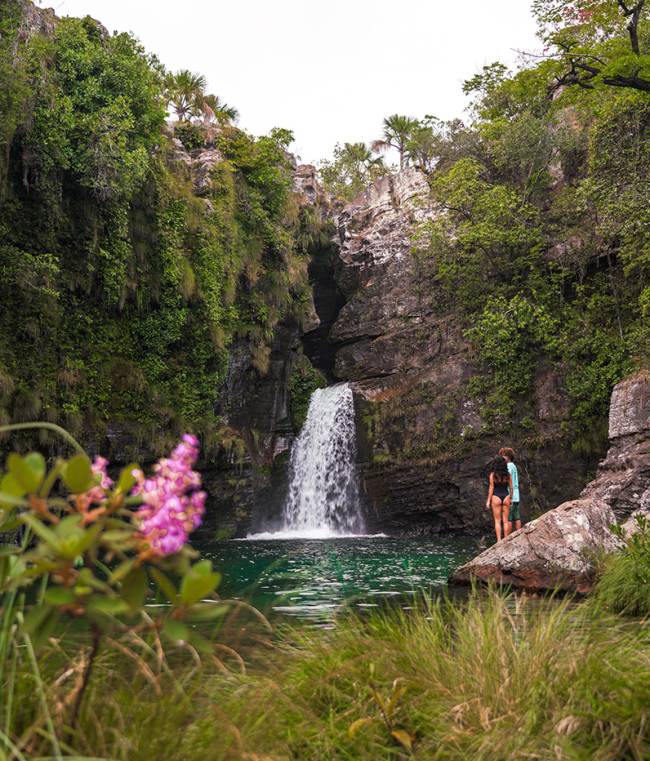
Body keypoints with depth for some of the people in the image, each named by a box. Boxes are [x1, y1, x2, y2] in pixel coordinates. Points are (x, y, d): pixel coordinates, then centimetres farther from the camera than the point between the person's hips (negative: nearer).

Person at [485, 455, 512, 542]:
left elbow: (491, 488, -8)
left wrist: (488, 501, -3)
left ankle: (499, 540, 0)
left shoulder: (493, 474, -8)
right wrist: (511, 498, 15)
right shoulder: (507, 474, 1)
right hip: (506, 497, 3)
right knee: (505, 521, 10)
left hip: (496, 497, -3)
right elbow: (511, 487, 4)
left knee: (497, 521, 3)